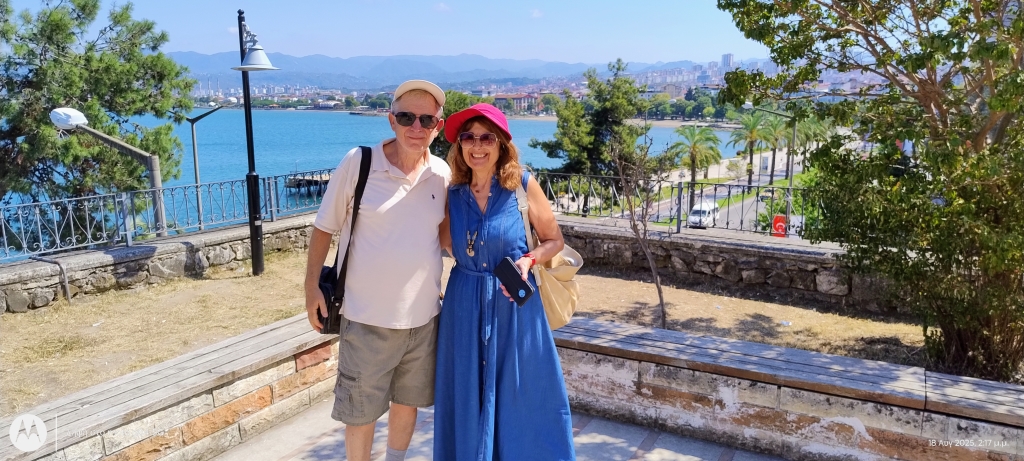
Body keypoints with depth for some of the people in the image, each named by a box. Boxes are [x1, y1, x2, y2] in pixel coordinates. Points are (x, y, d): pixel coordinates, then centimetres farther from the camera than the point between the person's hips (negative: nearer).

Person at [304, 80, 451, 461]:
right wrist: (312, 285, -6)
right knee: (361, 410, 11)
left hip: (422, 315, 4)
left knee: (408, 400, 21)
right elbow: (324, 227, -3)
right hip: (367, 316, -3)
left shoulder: (442, 173, -3)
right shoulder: (358, 163, -12)